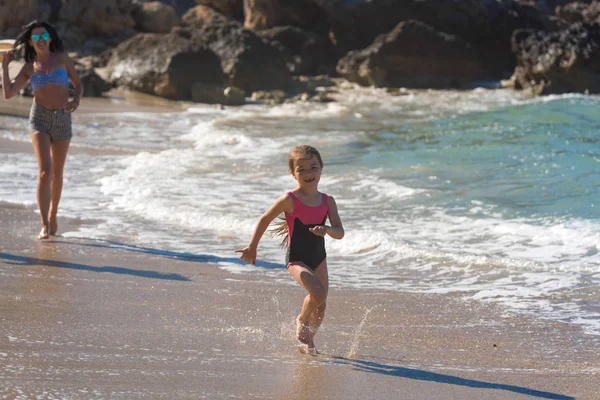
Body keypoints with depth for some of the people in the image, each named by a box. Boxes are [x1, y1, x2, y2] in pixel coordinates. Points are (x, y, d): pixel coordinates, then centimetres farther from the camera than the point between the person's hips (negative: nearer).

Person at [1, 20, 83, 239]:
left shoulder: (62, 58, 3)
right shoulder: (29, 68, 5)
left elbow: (78, 84, 9)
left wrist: (76, 100, -11)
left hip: (62, 119, 1)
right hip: (39, 119, -1)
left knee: (57, 173, 13)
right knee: (45, 172, -17)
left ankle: (52, 214, 37)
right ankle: (44, 226, -16)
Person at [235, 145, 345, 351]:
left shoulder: (327, 201, -3)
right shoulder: (289, 200, -15)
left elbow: (340, 232, -6)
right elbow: (265, 220, -3)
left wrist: (327, 230, -30)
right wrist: (252, 248, 2)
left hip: (319, 258, 5)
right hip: (296, 259, -5)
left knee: (320, 307, 10)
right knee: (318, 293, -26)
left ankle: (309, 340, 35)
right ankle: (302, 320, 4)